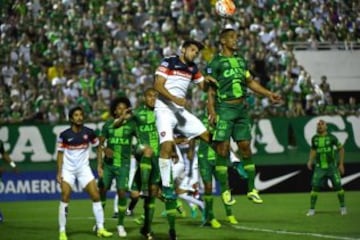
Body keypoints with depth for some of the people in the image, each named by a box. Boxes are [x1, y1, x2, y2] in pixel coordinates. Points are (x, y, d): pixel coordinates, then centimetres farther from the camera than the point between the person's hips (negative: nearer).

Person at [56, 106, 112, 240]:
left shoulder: (89, 133, -4)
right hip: (68, 169, -2)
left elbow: (98, 148, 10)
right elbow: (60, 153, -1)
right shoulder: (64, 135, -9)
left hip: (84, 168, 2)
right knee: (65, 197, -13)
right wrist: (59, 172, -7)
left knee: (96, 196, -5)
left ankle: (100, 229, 4)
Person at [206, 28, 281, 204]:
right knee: (223, 147, -7)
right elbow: (210, 90, -6)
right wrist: (212, 112, -14)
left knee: (245, 147, 6)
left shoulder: (240, 61, 17)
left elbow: (250, 82, 23)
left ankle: (251, 189, 10)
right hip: (225, 108, -6)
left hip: (241, 108, 6)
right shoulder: (216, 62, -3)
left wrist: (268, 94, 14)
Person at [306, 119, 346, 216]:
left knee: (338, 186, 1)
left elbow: (341, 149, 1)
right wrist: (310, 161, 3)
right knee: (315, 187, -6)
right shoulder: (314, 138, 1)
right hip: (319, 167, 2)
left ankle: (342, 207, 18)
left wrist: (341, 164, 0)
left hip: (331, 166, -2)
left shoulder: (331, 137, -8)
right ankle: (312, 209, 2)